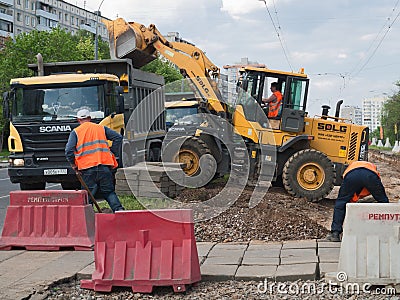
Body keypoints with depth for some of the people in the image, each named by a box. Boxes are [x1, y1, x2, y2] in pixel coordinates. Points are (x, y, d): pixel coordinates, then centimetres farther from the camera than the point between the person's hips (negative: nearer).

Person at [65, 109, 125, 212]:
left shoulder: (75, 132, 7)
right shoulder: (101, 128, 14)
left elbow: (69, 150, -4)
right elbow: (118, 137, 6)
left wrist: (73, 164, 10)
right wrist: (112, 153, 11)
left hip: (87, 168, -2)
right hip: (104, 166, 2)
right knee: (109, 192, 10)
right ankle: (118, 209, -8)